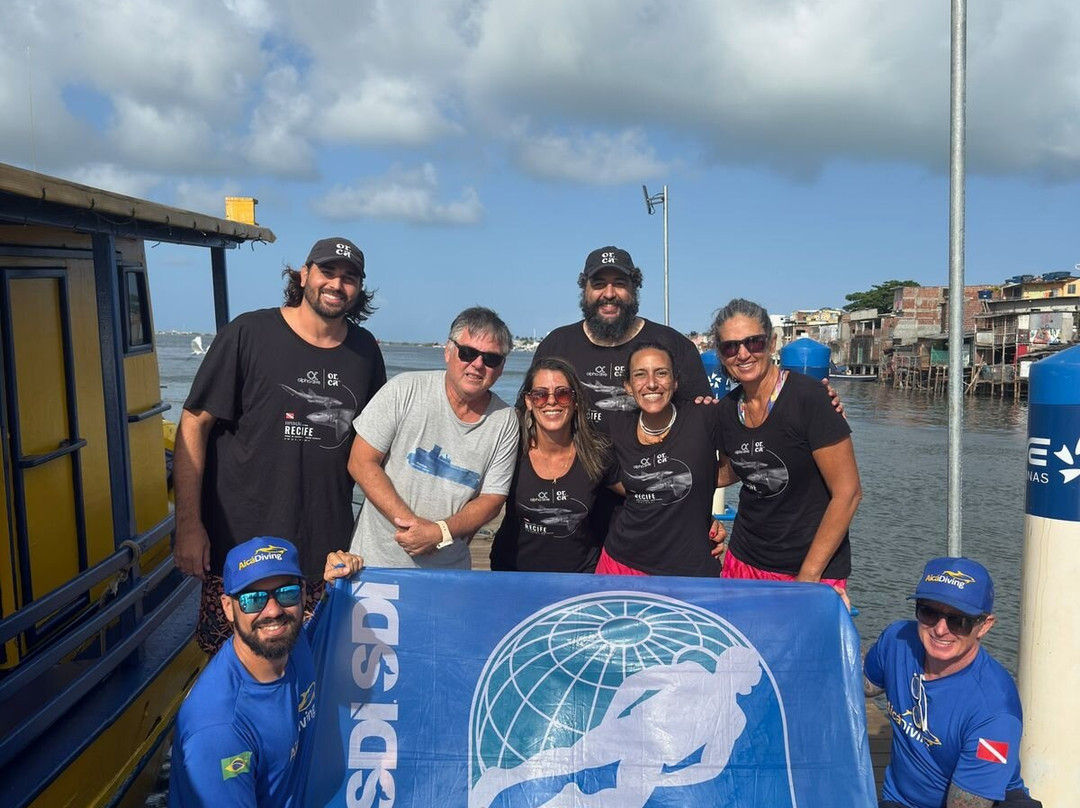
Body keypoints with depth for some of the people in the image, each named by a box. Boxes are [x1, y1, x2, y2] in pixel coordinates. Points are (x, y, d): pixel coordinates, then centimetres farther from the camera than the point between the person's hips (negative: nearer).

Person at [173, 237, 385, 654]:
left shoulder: (364, 350, 6)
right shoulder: (248, 334, -6)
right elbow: (194, 424, -6)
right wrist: (188, 525, -11)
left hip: (327, 551, 3)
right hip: (241, 544, -3)